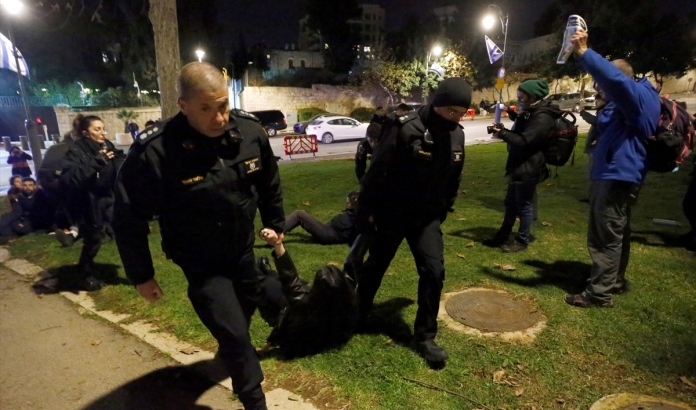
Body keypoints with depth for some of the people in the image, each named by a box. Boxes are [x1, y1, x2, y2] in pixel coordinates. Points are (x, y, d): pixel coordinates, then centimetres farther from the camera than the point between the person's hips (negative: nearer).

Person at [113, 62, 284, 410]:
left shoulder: (250, 130, -15)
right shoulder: (153, 152, -27)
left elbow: (269, 183, 3)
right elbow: (129, 219, -15)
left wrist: (275, 223, 12)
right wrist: (141, 276, -8)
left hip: (243, 250, 5)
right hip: (200, 263, -5)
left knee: (246, 310, 26)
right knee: (235, 333, -5)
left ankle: (229, 353, 61)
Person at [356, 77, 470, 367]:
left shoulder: (456, 135, 0)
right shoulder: (405, 129, -21)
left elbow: (453, 180, 12)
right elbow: (376, 173, -17)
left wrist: (443, 212, 16)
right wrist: (365, 213, -13)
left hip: (427, 217, 5)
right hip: (391, 214, -4)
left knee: (434, 271, -3)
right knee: (375, 267, 13)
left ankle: (424, 337, 14)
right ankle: (358, 314, 41)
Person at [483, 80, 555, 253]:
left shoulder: (542, 117, -19)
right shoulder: (530, 113, 14)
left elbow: (524, 141, -25)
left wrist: (502, 134, -16)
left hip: (528, 168, -10)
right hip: (519, 166, 10)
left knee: (524, 205, 1)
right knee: (511, 203, 16)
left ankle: (522, 241, 14)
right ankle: (502, 236, 27)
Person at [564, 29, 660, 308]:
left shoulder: (637, 96, -13)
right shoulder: (622, 104, 18)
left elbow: (614, 78, -33)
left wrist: (583, 52, -34)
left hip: (617, 176, -11)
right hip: (614, 175, 11)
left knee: (605, 236, -7)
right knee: (616, 233, 19)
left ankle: (599, 294, 0)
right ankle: (615, 281, 33)